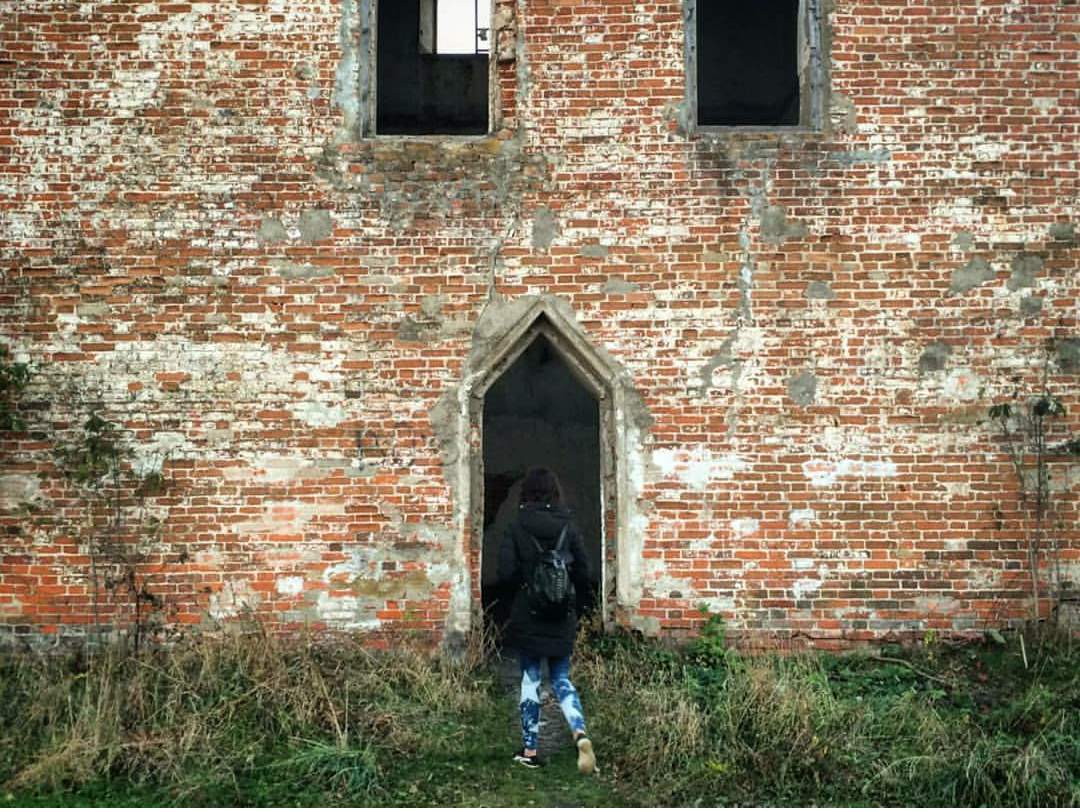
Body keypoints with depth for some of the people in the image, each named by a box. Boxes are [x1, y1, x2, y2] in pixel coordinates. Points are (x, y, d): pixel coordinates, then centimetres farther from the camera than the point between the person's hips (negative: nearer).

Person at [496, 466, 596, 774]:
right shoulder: (568, 525, -1)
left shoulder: (517, 526, -8)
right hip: (563, 616, 2)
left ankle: (530, 749, 15)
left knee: (530, 678, 10)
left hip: (527, 614, -2)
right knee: (561, 679, 12)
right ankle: (580, 734, -11)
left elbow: (506, 572, -12)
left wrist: (520, 587, 9)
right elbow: (583, 571, 0)